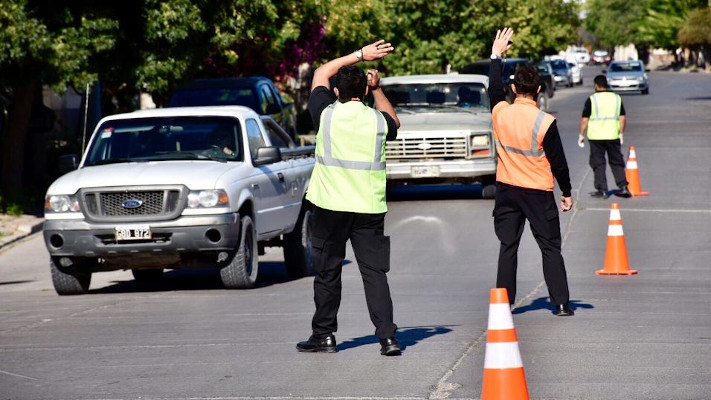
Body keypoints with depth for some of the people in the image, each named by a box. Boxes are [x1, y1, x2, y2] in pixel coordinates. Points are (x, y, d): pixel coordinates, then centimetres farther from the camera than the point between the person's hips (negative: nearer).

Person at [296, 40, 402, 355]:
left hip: (330, 206, -1)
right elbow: (394, 123, 26)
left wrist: (359, 55, 15)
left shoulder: (327, 114, -4)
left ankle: (324, 335, 14)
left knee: (327, 273, 9)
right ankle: (387, 336, -6)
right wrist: (377, 88, 20)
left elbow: (321, 74, 14)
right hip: (369, 208, 1)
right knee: (375, 272, 1)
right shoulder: (378, 120, 0)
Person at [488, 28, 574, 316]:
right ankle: (561, 303, 2)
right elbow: (558, 161, -9)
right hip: (539, 192, -3)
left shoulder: (500, 112, -6)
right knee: (550, 248, 4)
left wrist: (496, 55, 29)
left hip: (507, 190, 3)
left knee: (507, 247, 8)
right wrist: (566, 193, 3)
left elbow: (494, 88, 17)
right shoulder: (545, 122, -15)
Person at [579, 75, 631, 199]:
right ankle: (623, 187, 5)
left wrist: (581, 135, 4)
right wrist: (621, 133, 14)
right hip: (613, 136, 3)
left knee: (598, 163, 4)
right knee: (617, 162, 12)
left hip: (596, 136, -3)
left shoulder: (591, 99, -5)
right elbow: (622, 118, 7)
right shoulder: (617, 98, 6)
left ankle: (602, 190, 2)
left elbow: (584, 119, -5)